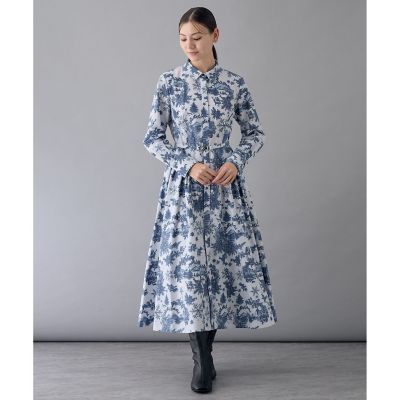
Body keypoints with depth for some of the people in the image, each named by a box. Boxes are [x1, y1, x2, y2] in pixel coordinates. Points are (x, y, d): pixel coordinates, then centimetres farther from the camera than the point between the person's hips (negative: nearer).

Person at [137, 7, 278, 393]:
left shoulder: (234, 83, 4)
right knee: (186, 266, -5)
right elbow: (152, 138, 1)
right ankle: (201, 359, 10)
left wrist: (236, 161, -10)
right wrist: (188, 165, -12)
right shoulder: (168, 82, 1)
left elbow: (255, 133, 9)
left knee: (225, 261, 3)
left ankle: (205, 351, 22)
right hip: (183, 185, -1)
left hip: (225, 185, 2)